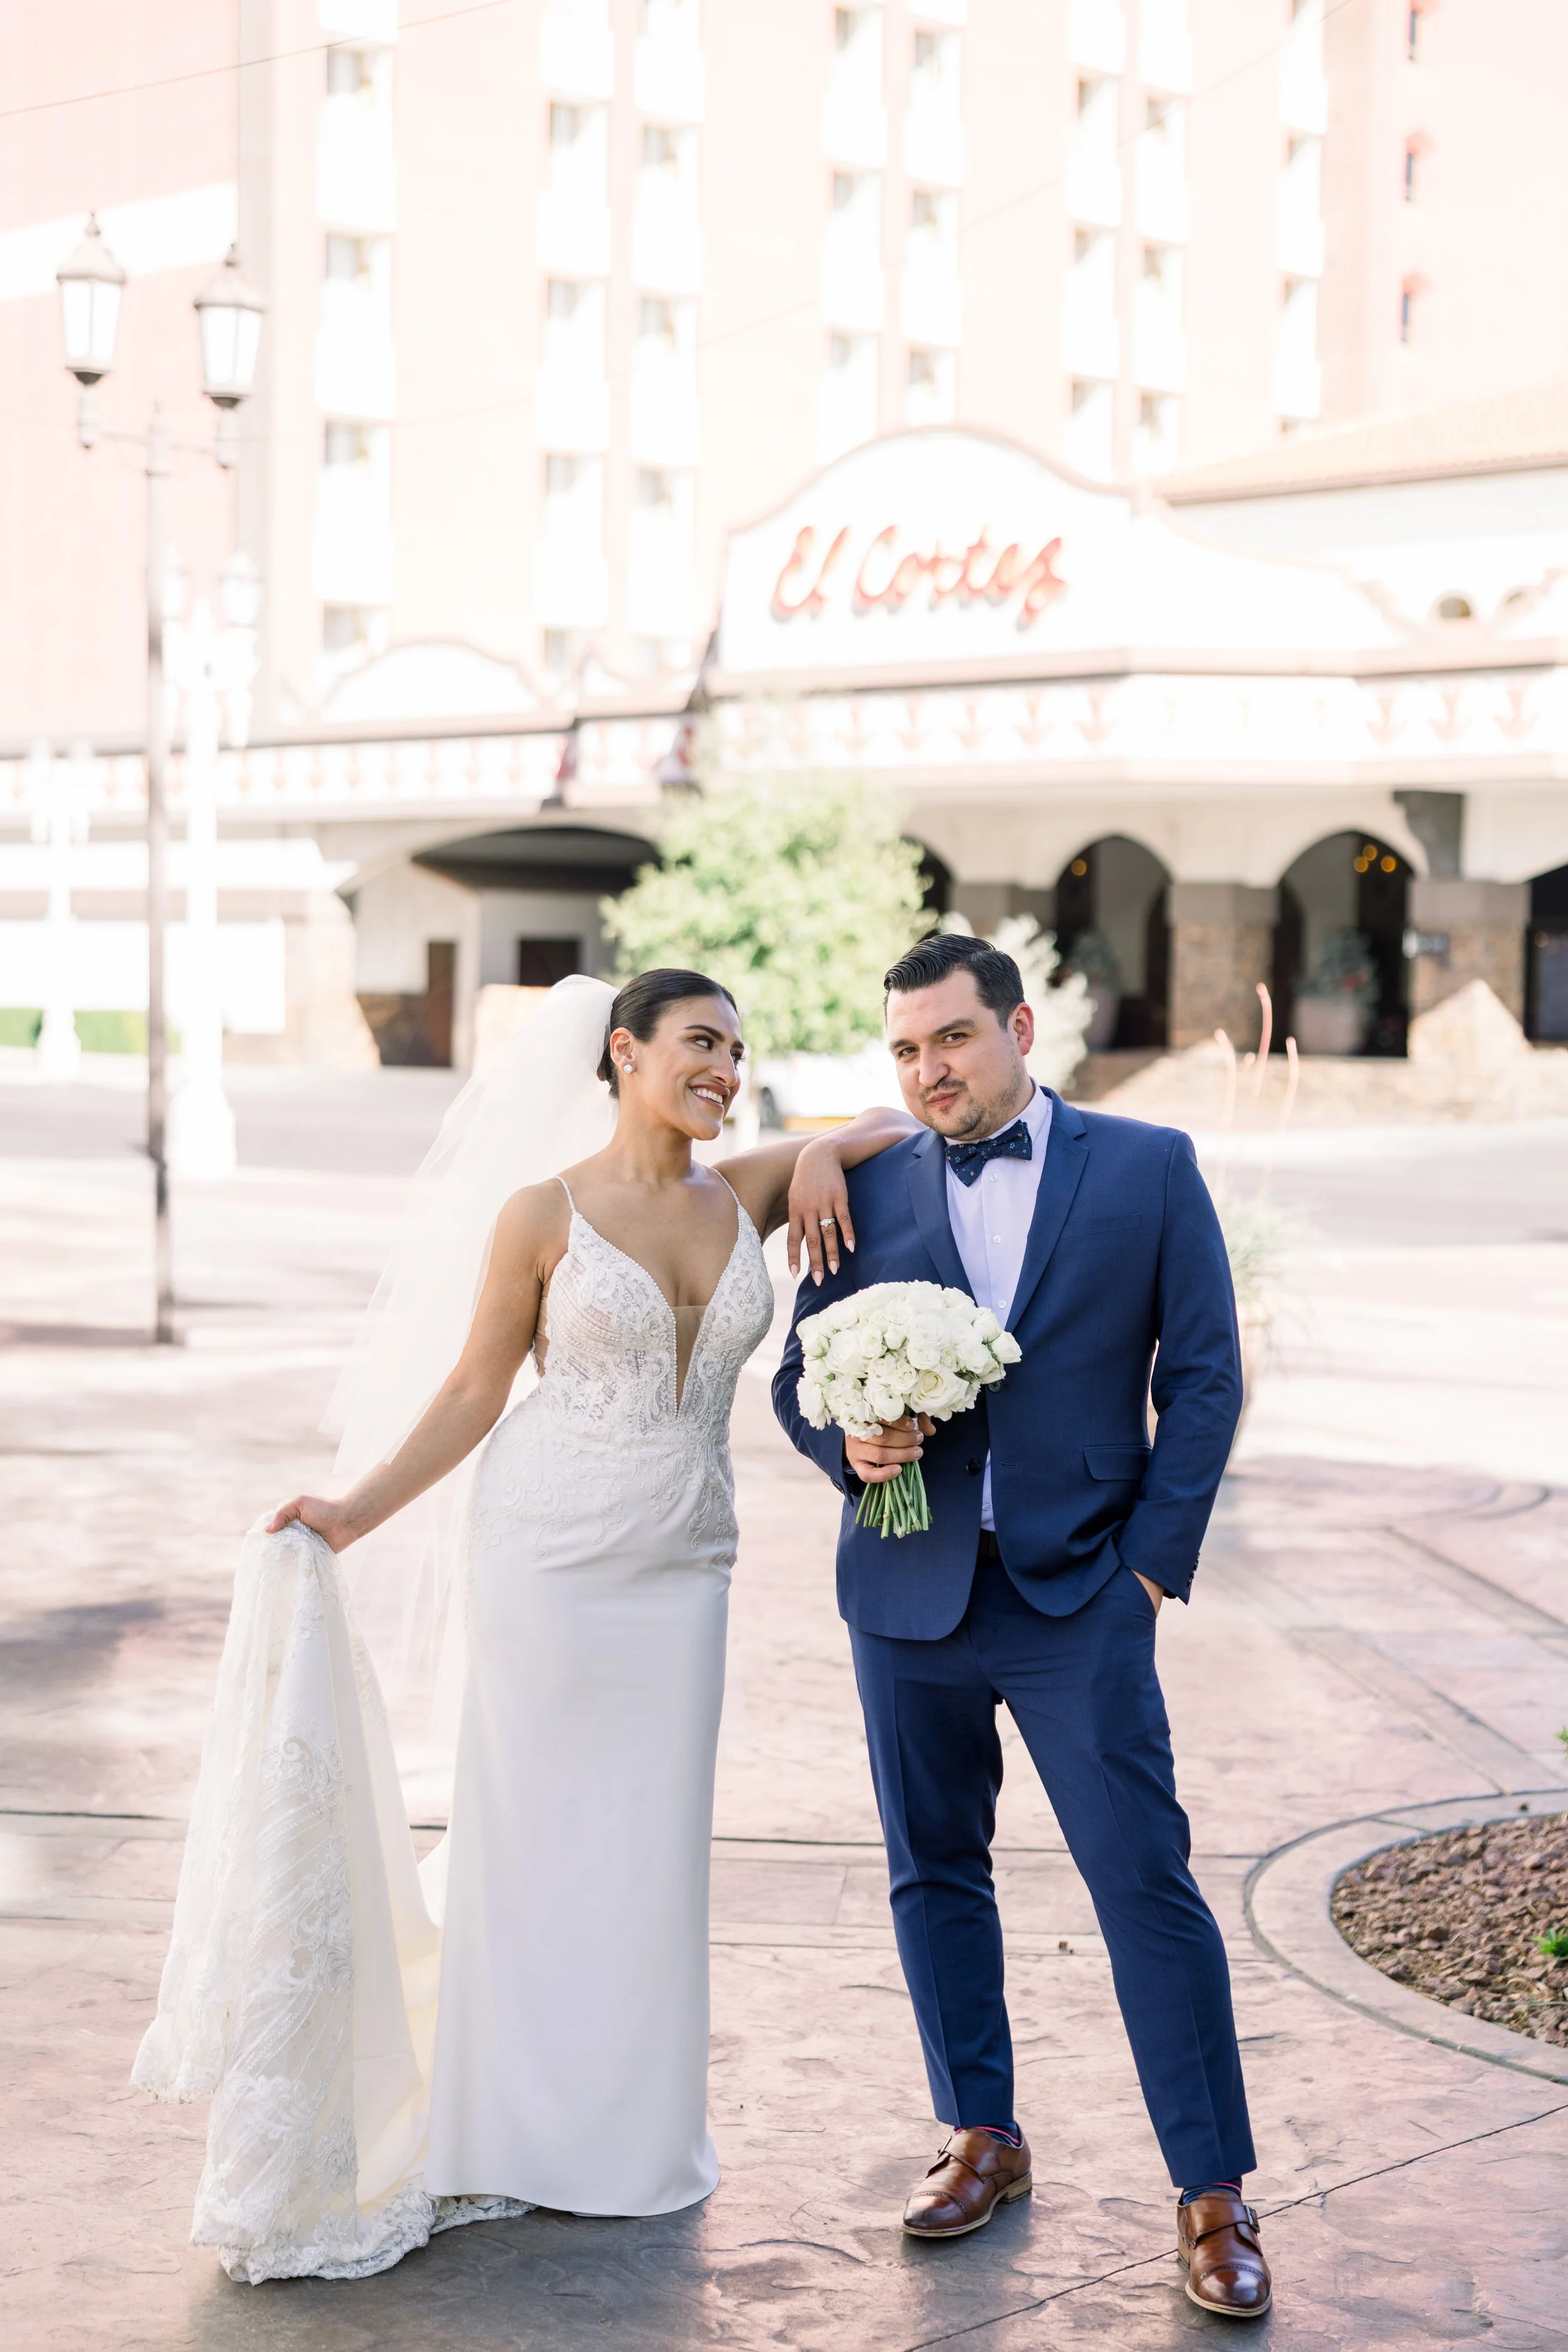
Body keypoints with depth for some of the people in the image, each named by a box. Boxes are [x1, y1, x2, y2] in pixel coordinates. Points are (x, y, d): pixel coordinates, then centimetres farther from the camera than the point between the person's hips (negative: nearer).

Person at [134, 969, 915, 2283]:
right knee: (534, 1825, 4)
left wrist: (820, 1155, -5)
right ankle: (521, 2129, 16)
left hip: (682, 1567, 4)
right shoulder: (543, 1217, -6)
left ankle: (633, 2132, 21)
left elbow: (901, 1124, 14)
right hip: (552, 1551, -4)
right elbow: (476, 1392, -1)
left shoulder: (744, 1198, 4)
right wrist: (356, 1513, -7)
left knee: (653, 1837, 9)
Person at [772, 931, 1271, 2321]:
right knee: (935, 1876, 11)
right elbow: (801, 1372, 11)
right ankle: (983, 2140, 27)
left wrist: (1157, 1557, -5)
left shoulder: (1148, 1168, 1)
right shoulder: (871, 1191, 6)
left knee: (1146, 1880, -6)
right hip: (909, 1593, 3)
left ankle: (1215, 2196, 2)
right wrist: (847, 1442, -12)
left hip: (1080, 1594, -3)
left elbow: (1202, 1374, 1)